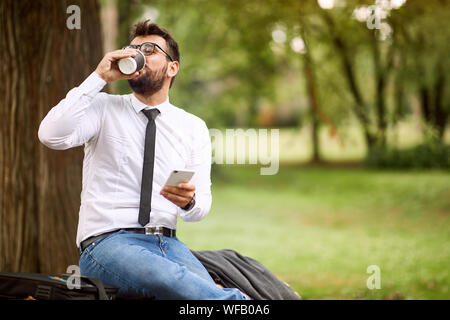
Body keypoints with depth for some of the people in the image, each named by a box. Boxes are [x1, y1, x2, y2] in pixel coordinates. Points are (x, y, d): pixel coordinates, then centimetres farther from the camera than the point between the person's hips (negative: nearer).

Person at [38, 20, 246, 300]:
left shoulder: (194, 127, 14)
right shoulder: (104, 108, 7)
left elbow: (202, 207, 10)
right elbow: (52, 136, -13)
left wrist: (189, 201, -16)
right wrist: (100, 77, -11)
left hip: (168, 242, 2)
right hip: (107, 241, -2)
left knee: (204, 293, -33)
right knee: (167, 279, -36)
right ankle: (236, 299, -24)